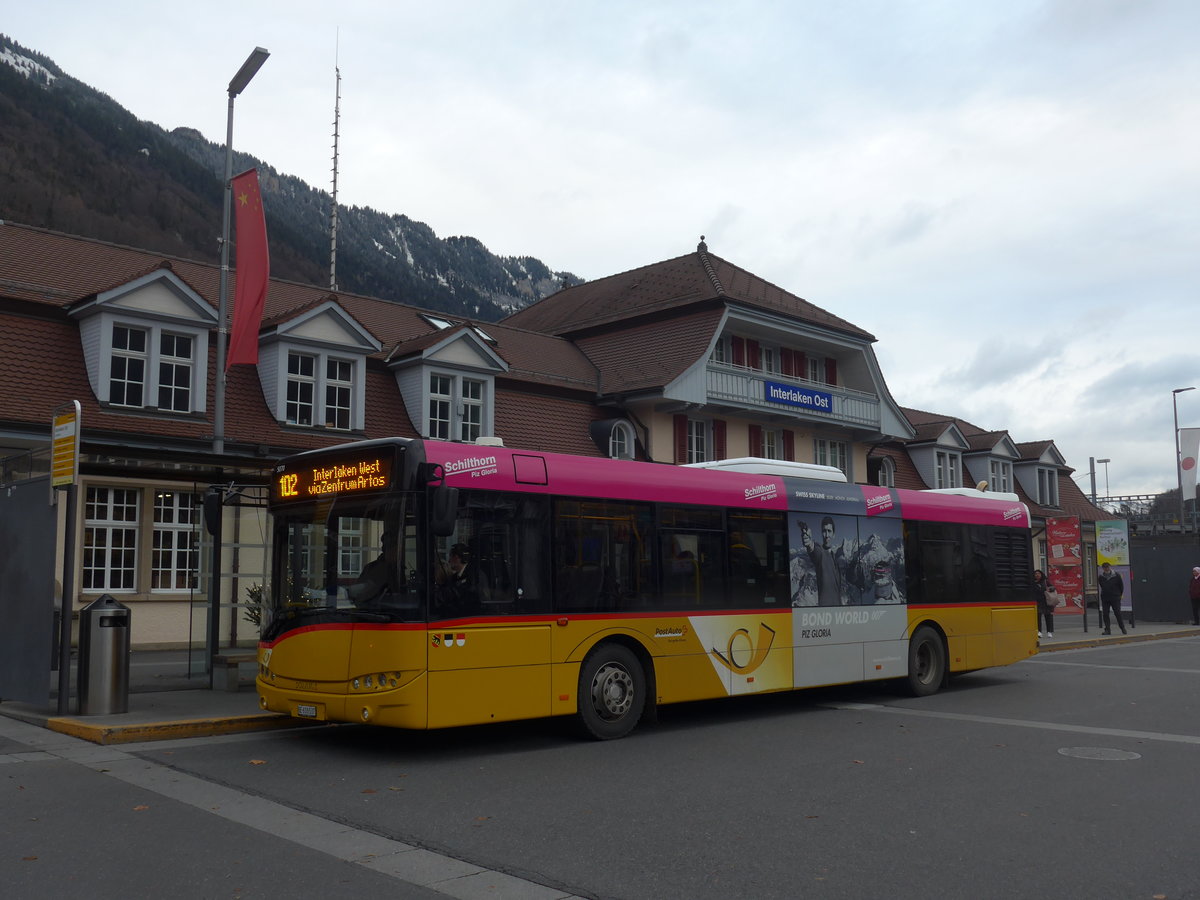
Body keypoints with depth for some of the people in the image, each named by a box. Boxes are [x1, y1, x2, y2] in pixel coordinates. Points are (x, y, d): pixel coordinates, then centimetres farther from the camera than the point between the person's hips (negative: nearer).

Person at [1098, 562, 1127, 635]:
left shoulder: (1116, 575, -5)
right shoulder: (1101, 577, 3)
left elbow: (1121, 586, 5)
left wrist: (1120, 595, 10)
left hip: (1115, 598, -3)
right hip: (1105, 598, 3)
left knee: (1118, 614, -3)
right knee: (1105, 614, 0)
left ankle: (1123, 629, 9)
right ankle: (1107, 629, 6)